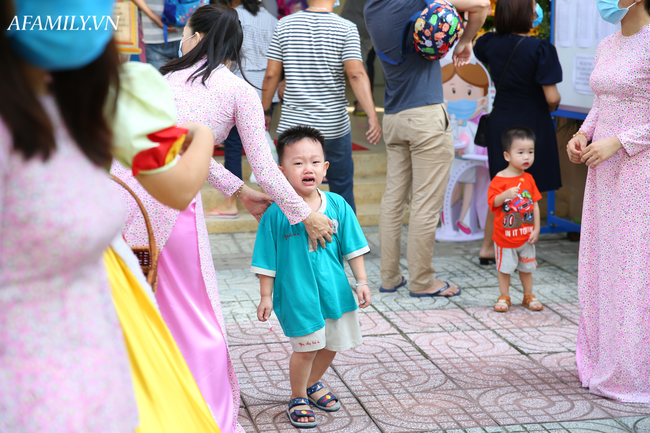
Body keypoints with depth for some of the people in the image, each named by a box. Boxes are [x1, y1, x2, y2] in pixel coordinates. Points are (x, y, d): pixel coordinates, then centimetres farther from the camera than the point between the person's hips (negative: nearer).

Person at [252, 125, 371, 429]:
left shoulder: (337, 206, -3)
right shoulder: (275, 214, -12)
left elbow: (353, 247, 5)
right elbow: (267, 261, -5)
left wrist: (361, 282, 4)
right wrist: (266, 297, -4)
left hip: (334, 290, 5)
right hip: (297, 294, -4)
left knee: (331, 344, 17)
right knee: (305, 347, 0)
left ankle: (312, 384, 43)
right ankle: (298, 398, 23)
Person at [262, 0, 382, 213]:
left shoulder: (284, 24, 1)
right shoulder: (346, 28, -6)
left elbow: (271, 74, 2)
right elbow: (356, 74, -16)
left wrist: (266, 111, 14)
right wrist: (372, 116, -20)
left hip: (293, 124, 1)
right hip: (334, 126, -1)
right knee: (342, 189, 14)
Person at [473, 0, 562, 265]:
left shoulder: (490, 43, -2)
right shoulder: (541, 50, -18)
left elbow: (477, 50, 25)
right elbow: (552, 97, -19)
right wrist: (553, 105, 4)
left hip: (499, 124, 6)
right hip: (531, 125, -6)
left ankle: (487, 249, 24)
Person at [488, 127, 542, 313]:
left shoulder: (529, 179, 3)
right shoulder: (499, 179, -12)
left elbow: (535, 205, 5)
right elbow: (492, 203, -18)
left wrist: (536, 228, 0)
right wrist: (505, 195, -36)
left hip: (526, 235, 4)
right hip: (505, 235, -4)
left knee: (526, 267, 15)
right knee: (505, 267, 6)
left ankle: (528, 296, 29)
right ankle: (504, 297, 20)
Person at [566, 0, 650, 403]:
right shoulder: (607, 46, 12)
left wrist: (617, 142, -20)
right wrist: (582, 136, 2)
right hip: (606, 173, 8)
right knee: (603, 267, 12)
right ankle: (606, 359, 23)